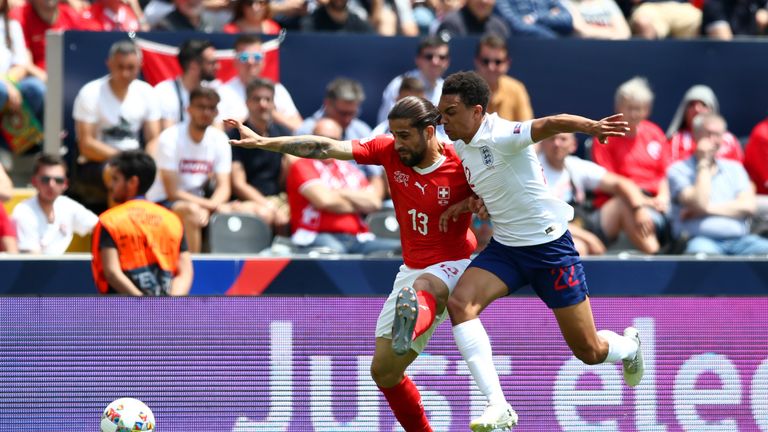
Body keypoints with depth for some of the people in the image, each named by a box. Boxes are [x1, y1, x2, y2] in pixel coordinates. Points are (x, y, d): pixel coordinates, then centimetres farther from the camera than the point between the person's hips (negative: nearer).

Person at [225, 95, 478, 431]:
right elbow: (327, 149, -7)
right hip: (412, 270, 7)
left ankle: (411, 326, -78)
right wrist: (262, 142, -12)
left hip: (454, 266, -7)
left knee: (424, 287, -44)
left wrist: (468, 204, -20)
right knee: (383, 371, 6)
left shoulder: (460, 165, -15)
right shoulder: (389, 151, -4)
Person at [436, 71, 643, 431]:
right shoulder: (461, 147, 2)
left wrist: (589, 126, -63)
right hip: (505, 248, 7)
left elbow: (551, 124, -43)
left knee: (590, 352, 2)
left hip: (550, 246, -7)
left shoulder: (500, 136, -23)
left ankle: (629, 347, 41)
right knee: (459, 303, -21)